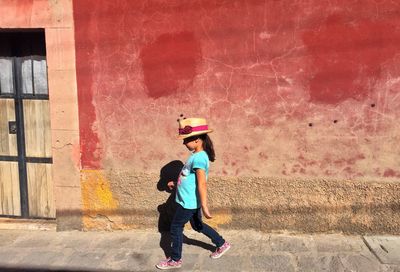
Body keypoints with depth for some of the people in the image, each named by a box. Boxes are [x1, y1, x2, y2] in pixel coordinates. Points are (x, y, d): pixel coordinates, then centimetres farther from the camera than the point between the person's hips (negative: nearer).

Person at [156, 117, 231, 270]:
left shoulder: (198, 158, -25)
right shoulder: (198, 155, 6)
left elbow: (202, 184, -31)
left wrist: (204, 206, -33)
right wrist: (176, 183, 21)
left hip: (189, 202, -10)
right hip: (191, 201, 10)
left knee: (176, 228, 6)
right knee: (197, 225, 24)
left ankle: (175, 260, 23)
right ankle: (222, 244, 35)